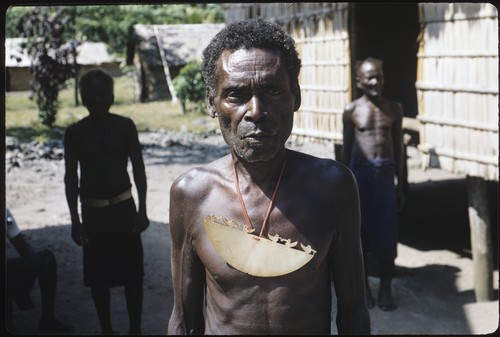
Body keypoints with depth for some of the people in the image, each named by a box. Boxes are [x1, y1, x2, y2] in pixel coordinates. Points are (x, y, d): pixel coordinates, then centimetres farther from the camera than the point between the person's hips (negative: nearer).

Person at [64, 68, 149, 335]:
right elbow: (71, 178, -1)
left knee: (132, 270, 4)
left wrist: (142, 209, -4)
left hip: (124, 207, 0)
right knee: (98, 274, 7)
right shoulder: (75, 132, -4)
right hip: (93, 211, 0)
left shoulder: (125, 126, -4)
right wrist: (75, 219, -5)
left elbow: (138, 168, 0)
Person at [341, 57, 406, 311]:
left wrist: (401, 185, 8)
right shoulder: (352, 110, 1)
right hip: (360, 172, -1)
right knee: (360, 232, 6)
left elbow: (398, 148, 9)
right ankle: (364, 289, 19)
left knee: (387, 233, 3)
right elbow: (346, 149, 5)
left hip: (386, 172, 1)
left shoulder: (394, 109, 6)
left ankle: (386, 290, 16)